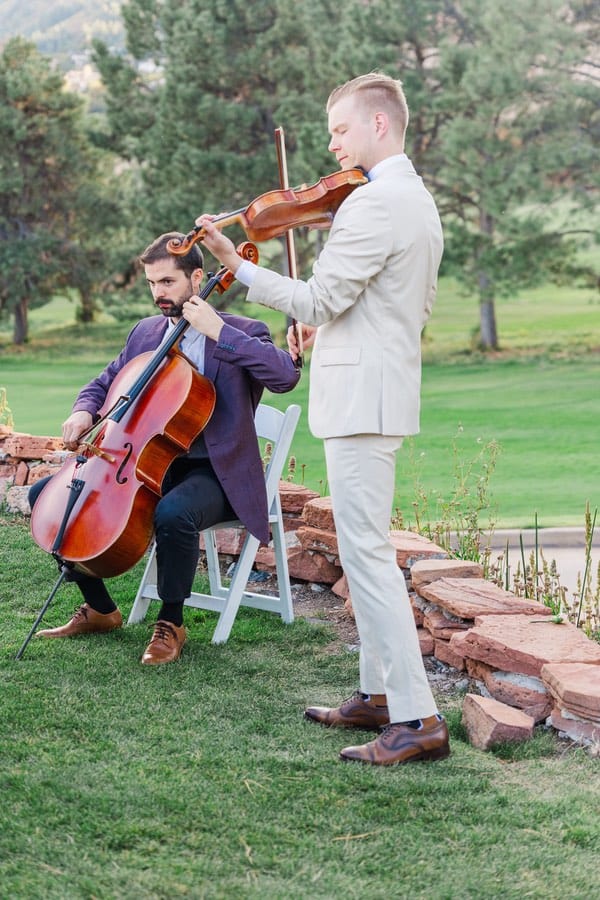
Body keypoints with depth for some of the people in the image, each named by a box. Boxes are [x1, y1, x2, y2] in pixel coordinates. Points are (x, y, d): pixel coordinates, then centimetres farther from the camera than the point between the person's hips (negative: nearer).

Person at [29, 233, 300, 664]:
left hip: (210, 473, -7)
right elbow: (104, 384, 23)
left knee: (173, 513, -40)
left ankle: (171, 623, -14)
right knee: (46, 494, -4)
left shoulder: (242, 333, -6)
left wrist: (218, 330, -25)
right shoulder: (145, 333, 12)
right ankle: (99, 609, 9)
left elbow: (287, 375, -25)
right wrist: (84, 412, -2)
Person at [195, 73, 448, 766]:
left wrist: (236, 266, -15)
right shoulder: (417, 199, 16)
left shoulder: (373, 202, -16)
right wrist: (332, 324, 15)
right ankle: (379, 694, 24)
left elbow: (317, 300, -19)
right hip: (387, 389, 11)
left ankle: (417, 720, -9)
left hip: (363, 396, -11)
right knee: (364, 546, 16)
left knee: (366, 551, -9)